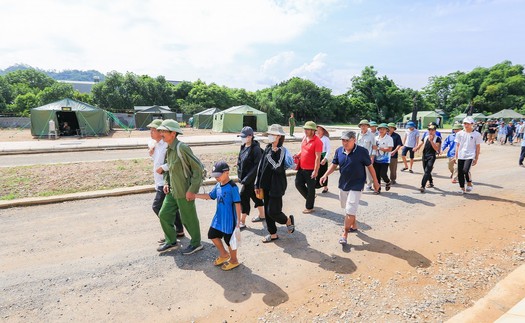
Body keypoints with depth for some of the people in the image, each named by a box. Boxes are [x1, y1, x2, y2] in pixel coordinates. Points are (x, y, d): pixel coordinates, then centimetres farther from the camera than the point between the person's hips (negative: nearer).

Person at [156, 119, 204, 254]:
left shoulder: (182, 148, -21)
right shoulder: (169, 149, 6)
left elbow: (198, 167, -22)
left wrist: (193, 190, -21)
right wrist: (166, 182, 10)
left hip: (184, 192, -9)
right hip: (172, 190, 9)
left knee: (188, 219, 6)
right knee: (164, 215, 15)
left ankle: (196, 244, 28)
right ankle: (171, 242, 33)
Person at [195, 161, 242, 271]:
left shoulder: (232, 187, -20)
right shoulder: (217, 186, 3)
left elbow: (237, 203, -18)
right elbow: (210, 196, 17)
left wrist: (238, 220, -18)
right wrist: (195, 195, 11)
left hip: (229, 219, -8)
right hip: (219, 218, 8)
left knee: (229, 239, 6)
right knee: (212, 235, 18)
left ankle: (234, 260, 30)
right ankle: (224, 254, 39)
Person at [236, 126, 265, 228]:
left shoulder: (256, 149, -18)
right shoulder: (243, 147, 7)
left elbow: (257, 166, -20)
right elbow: (239, 162, 13)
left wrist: (247, 178, -21)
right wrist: (240, 176, 4)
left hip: (252, 178, -8)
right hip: (244, 177, 8)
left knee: (243, 197, -5)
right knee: (255, 196, 20)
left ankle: (242, 222, 7)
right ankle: (262, 215, 37)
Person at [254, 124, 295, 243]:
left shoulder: (281, 150, -15)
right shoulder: (267, 148, 6)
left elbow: (277, 168, -25)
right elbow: (261, 167, 10)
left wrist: (273, 152, -23)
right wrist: (258, 185, 11)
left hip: (276, 186, -7)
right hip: (266, 186, 7)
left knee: (272, 211, -6)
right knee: (267, 211, 12)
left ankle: (288, 220, 24)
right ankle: (273, 234, 28)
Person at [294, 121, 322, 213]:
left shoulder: (317, 141, -17)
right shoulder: (304, 138, 8)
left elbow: (317, 157, -20)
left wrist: (315, 171, -22)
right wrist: (297, 155, 3)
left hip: (311, 170, -8)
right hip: (301, 168, 8)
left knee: (310, 188, 6)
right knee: (298, 184, 12)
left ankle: (309, 207, 21)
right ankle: (310, 197, 35)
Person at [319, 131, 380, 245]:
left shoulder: (362, 151, -16)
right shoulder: (339, 151, -5)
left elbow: (370, 167, -5)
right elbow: (334, 165, 6)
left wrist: (375, 182, 2)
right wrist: (326, 175, -10)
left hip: (356, 185, -5)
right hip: (343, 184, 5)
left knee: (350, 210, -8)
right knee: (348, 209, 20)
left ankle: (345, 234, 4)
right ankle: (353, 226, 42)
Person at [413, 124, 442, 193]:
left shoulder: (437, 138, -3)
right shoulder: (425, 137, 13)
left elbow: (436, 149, -13)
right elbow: (420, 144, 12)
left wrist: (431, 140, -21)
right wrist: (416, 148, -11)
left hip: (431, 157, -6)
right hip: (424, 156, 6)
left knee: (427, 171, -17)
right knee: (426, 171, 16)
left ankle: (422, 186, -24)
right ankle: (431, 182, 39)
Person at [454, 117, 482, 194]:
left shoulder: (476, 134, 1)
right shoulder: (460, 133, 8)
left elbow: (478, 147, 3)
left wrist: (476, 158, 0)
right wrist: (456, 157, 8)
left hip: (470, 156, -3)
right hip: (461, 156, 4)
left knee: (465, 170, -20)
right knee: (460, 173, 3)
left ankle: (469, 184, 6)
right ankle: (462, 188, 16)